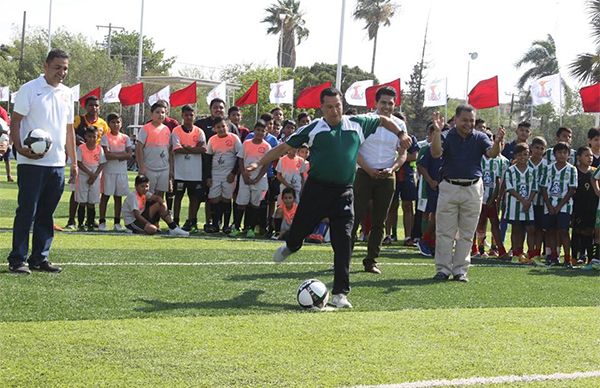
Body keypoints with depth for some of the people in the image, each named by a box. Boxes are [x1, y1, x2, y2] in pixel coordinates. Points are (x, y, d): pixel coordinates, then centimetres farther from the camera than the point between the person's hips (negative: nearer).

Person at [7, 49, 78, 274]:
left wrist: (74, 161, 17)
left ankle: (40, 258, 16)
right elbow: (15, 122, -6)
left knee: (46, 214, 9)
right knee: (27, 211, -5)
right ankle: (17, 260, 0)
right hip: (32, 162, -6)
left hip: (57, 164, 6)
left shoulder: (67, 94, 15)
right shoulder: (29, 90, -4)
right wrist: (20, 148, -22)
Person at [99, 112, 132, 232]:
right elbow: (107, 155, -13)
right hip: (109, 171, -3)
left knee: (118, 197, 7)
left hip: (122, 171, 3)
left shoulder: (125, 138, 8)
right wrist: (121, 154, -9)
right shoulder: (106, 137, -2)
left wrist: (114, 155, -12)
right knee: (105, 195, -1)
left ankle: (117, 222, 13)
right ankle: (102, 222, 2)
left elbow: (129, 155, -3)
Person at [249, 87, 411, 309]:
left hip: (344, 193, 1)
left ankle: (340, 293, -4)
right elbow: (284, 147, 5)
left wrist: (401, 135, 15)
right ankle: (290, 247, 50)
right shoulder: (312, 129, 0)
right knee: (300, 229, 11)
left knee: (344, 242, -8)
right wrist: (261, 163, 2)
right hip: (316, 189, -1)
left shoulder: (357, 124, 5)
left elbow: (383, 120, 23)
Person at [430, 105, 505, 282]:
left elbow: (492, 153, -12)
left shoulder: (480, 137, 5)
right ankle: (443, 269, 5)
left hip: (473, 189, 2)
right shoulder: (446, 136, -1)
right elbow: (436, 153, -18)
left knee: (466, 234, 6)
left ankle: (460, 270, 13)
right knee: (445, 232, 0)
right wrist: (437, 131, -31)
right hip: (449, 187, -2)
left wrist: (497, 142, -34)